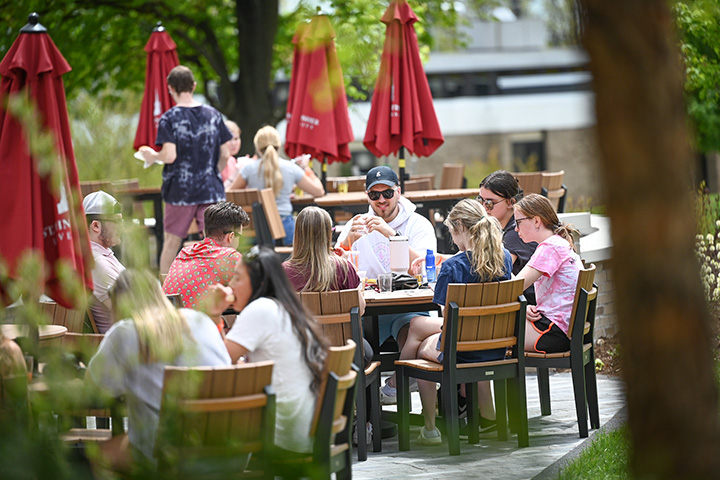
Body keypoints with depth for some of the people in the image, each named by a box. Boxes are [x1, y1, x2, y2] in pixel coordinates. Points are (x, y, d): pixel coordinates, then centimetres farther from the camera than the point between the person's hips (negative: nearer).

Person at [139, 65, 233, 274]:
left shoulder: (169, 118, -9)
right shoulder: (214, 115, 3)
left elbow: (170, 156, -17)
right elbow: (225, 154, 4)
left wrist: (152, 156, 3)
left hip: (180, 189, -2)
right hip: (211, 188, 2)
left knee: (171, 243, 11)